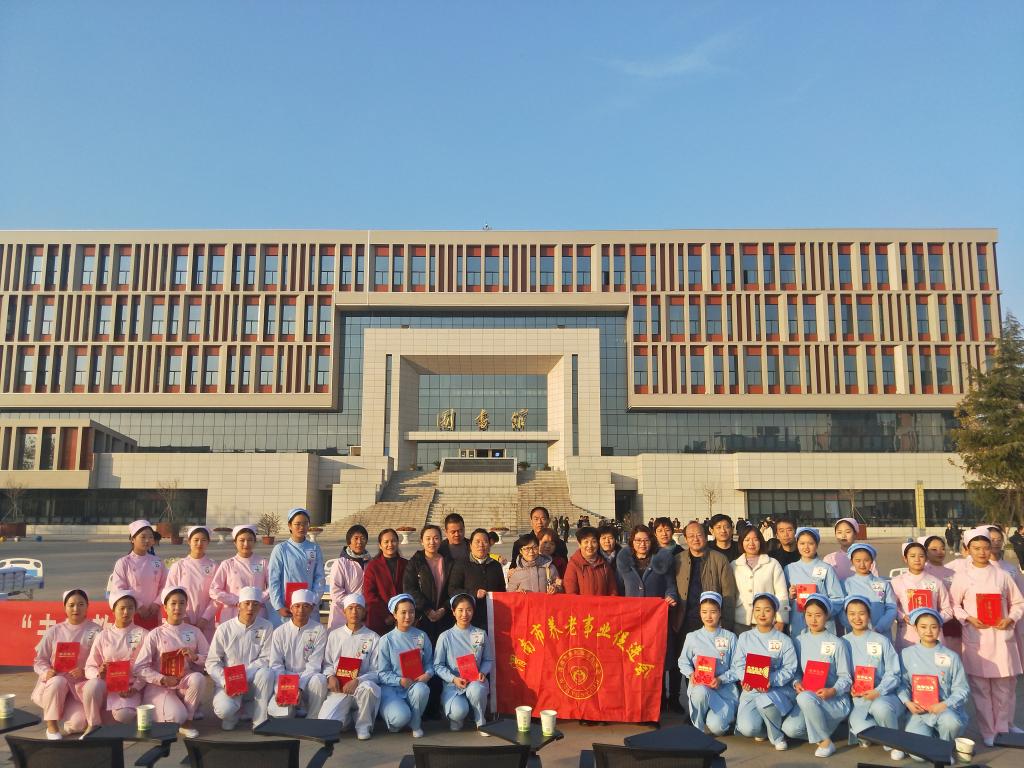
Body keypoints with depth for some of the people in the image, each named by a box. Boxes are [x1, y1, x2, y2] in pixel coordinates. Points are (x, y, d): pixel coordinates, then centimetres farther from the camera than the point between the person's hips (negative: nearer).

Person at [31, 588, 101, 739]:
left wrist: (85, 671, -24)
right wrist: (46, 671, -16)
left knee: (76, 725, -27)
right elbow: (39, 660, 5)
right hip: (55, 682, 2)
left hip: (80, 684, -2)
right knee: (58, 681, -36)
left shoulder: (94, 631, -3)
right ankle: (51, 725, -13)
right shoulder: (54, 631, 2)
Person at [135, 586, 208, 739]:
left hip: (185, 682, 2)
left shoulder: (194, 632, 4)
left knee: (198, 678, -33)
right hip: (160, 686, -2)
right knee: (177, 716, -29)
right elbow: (140, 668, -7)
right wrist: (162, 679, -18)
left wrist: (195, 657, -16)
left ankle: (187, 721, -11)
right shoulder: (155, 634, -4)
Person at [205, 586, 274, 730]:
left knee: (266, 673, -33)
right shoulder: (224, 629, -5)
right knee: (224, 709, -32)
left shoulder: (266, 627, -4)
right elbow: (212, 662, -5)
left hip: (252, 683, 1)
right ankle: (234, 713, 8)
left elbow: (266, 659, -8)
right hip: (226, 682, -1)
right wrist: (225, 682, -21)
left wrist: (244, 676, -22)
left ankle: (260, 722, -16)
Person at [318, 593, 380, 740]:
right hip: (339, 689, 1)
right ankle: (347, 718, 11)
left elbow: (376, 671, 0)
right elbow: (327, 663, 12)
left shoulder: (373, 638, 5)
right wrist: (331, 676, -10)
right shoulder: (335, 635, 13)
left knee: (367, 687, -38)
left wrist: (357, 681, -16)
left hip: (360, 685, -1)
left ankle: (364, 725, -10)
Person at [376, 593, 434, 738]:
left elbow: (429, 662, 7)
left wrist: (428, 674, -16)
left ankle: (415, 724, -5)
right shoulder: (386, 640, -3)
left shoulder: (422, 636, 5)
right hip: (391, 687, -2)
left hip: (416, 684, 2)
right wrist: (400, 681, -20)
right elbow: (382, 673, -4)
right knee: (401, 717, -31)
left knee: (421, 689, -35)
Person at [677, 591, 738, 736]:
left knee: (716, 727, -24)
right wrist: (691, 674, -10)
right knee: (700, 692, -38)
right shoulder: (692, 637, 7)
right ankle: (698, 727, -8)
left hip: (724, 687, 0)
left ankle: (727, 715, 15)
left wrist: (721, 679, -14)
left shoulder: (730, 637, 5)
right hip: (699, 685, 1)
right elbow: (683, 662, 11)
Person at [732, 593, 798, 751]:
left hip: (777, 689, -1)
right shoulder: (745, 638, 10)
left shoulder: (784, 641, 4)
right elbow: (738, 665, 4)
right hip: (751, 691, 2)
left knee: (765, 700, -38)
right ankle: (762, 730, 15)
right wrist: (746, 679, -19)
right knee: (748, 729, -24)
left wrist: (771, 680, -22)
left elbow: (789, 669, -5)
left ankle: (777, 736, -7)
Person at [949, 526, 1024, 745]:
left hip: (1001, 636, 1)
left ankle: (1005, 725, 27)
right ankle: (987, 731, 14)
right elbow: (954, 605, 4)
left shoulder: (1002, 575, 4)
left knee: (1005, 684, 8)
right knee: (980, 686, 3)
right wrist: (968, 618, -11)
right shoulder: (962, 576, 0)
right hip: (976, 637, -1)